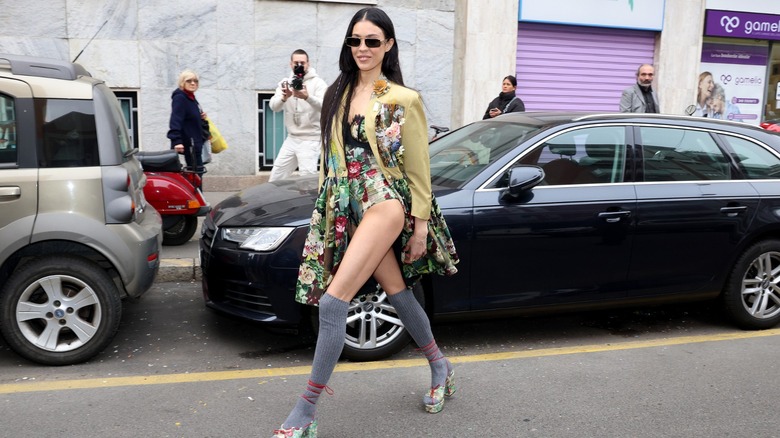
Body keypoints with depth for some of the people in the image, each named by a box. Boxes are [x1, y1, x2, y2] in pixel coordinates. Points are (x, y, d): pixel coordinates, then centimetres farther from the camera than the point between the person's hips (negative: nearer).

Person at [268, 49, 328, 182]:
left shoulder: (318, 83, -7)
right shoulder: (285, 83, 7)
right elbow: (274, 106, -7)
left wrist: (307, 97, -43)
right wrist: (284, 97, -30)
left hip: (310, 140, -6)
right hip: (291, 139, 6)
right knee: (275, 178, 13)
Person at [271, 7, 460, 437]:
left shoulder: (402, 100, -3)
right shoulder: (337, 94, 12)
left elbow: (418, 166, -3)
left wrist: (421, 224, -5)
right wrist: (325, 206, 14)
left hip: (386, 198, -6)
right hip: (346, 206, 6)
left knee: (332, 303, -15)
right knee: (397, 292, 14)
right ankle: (440, 366, 36)